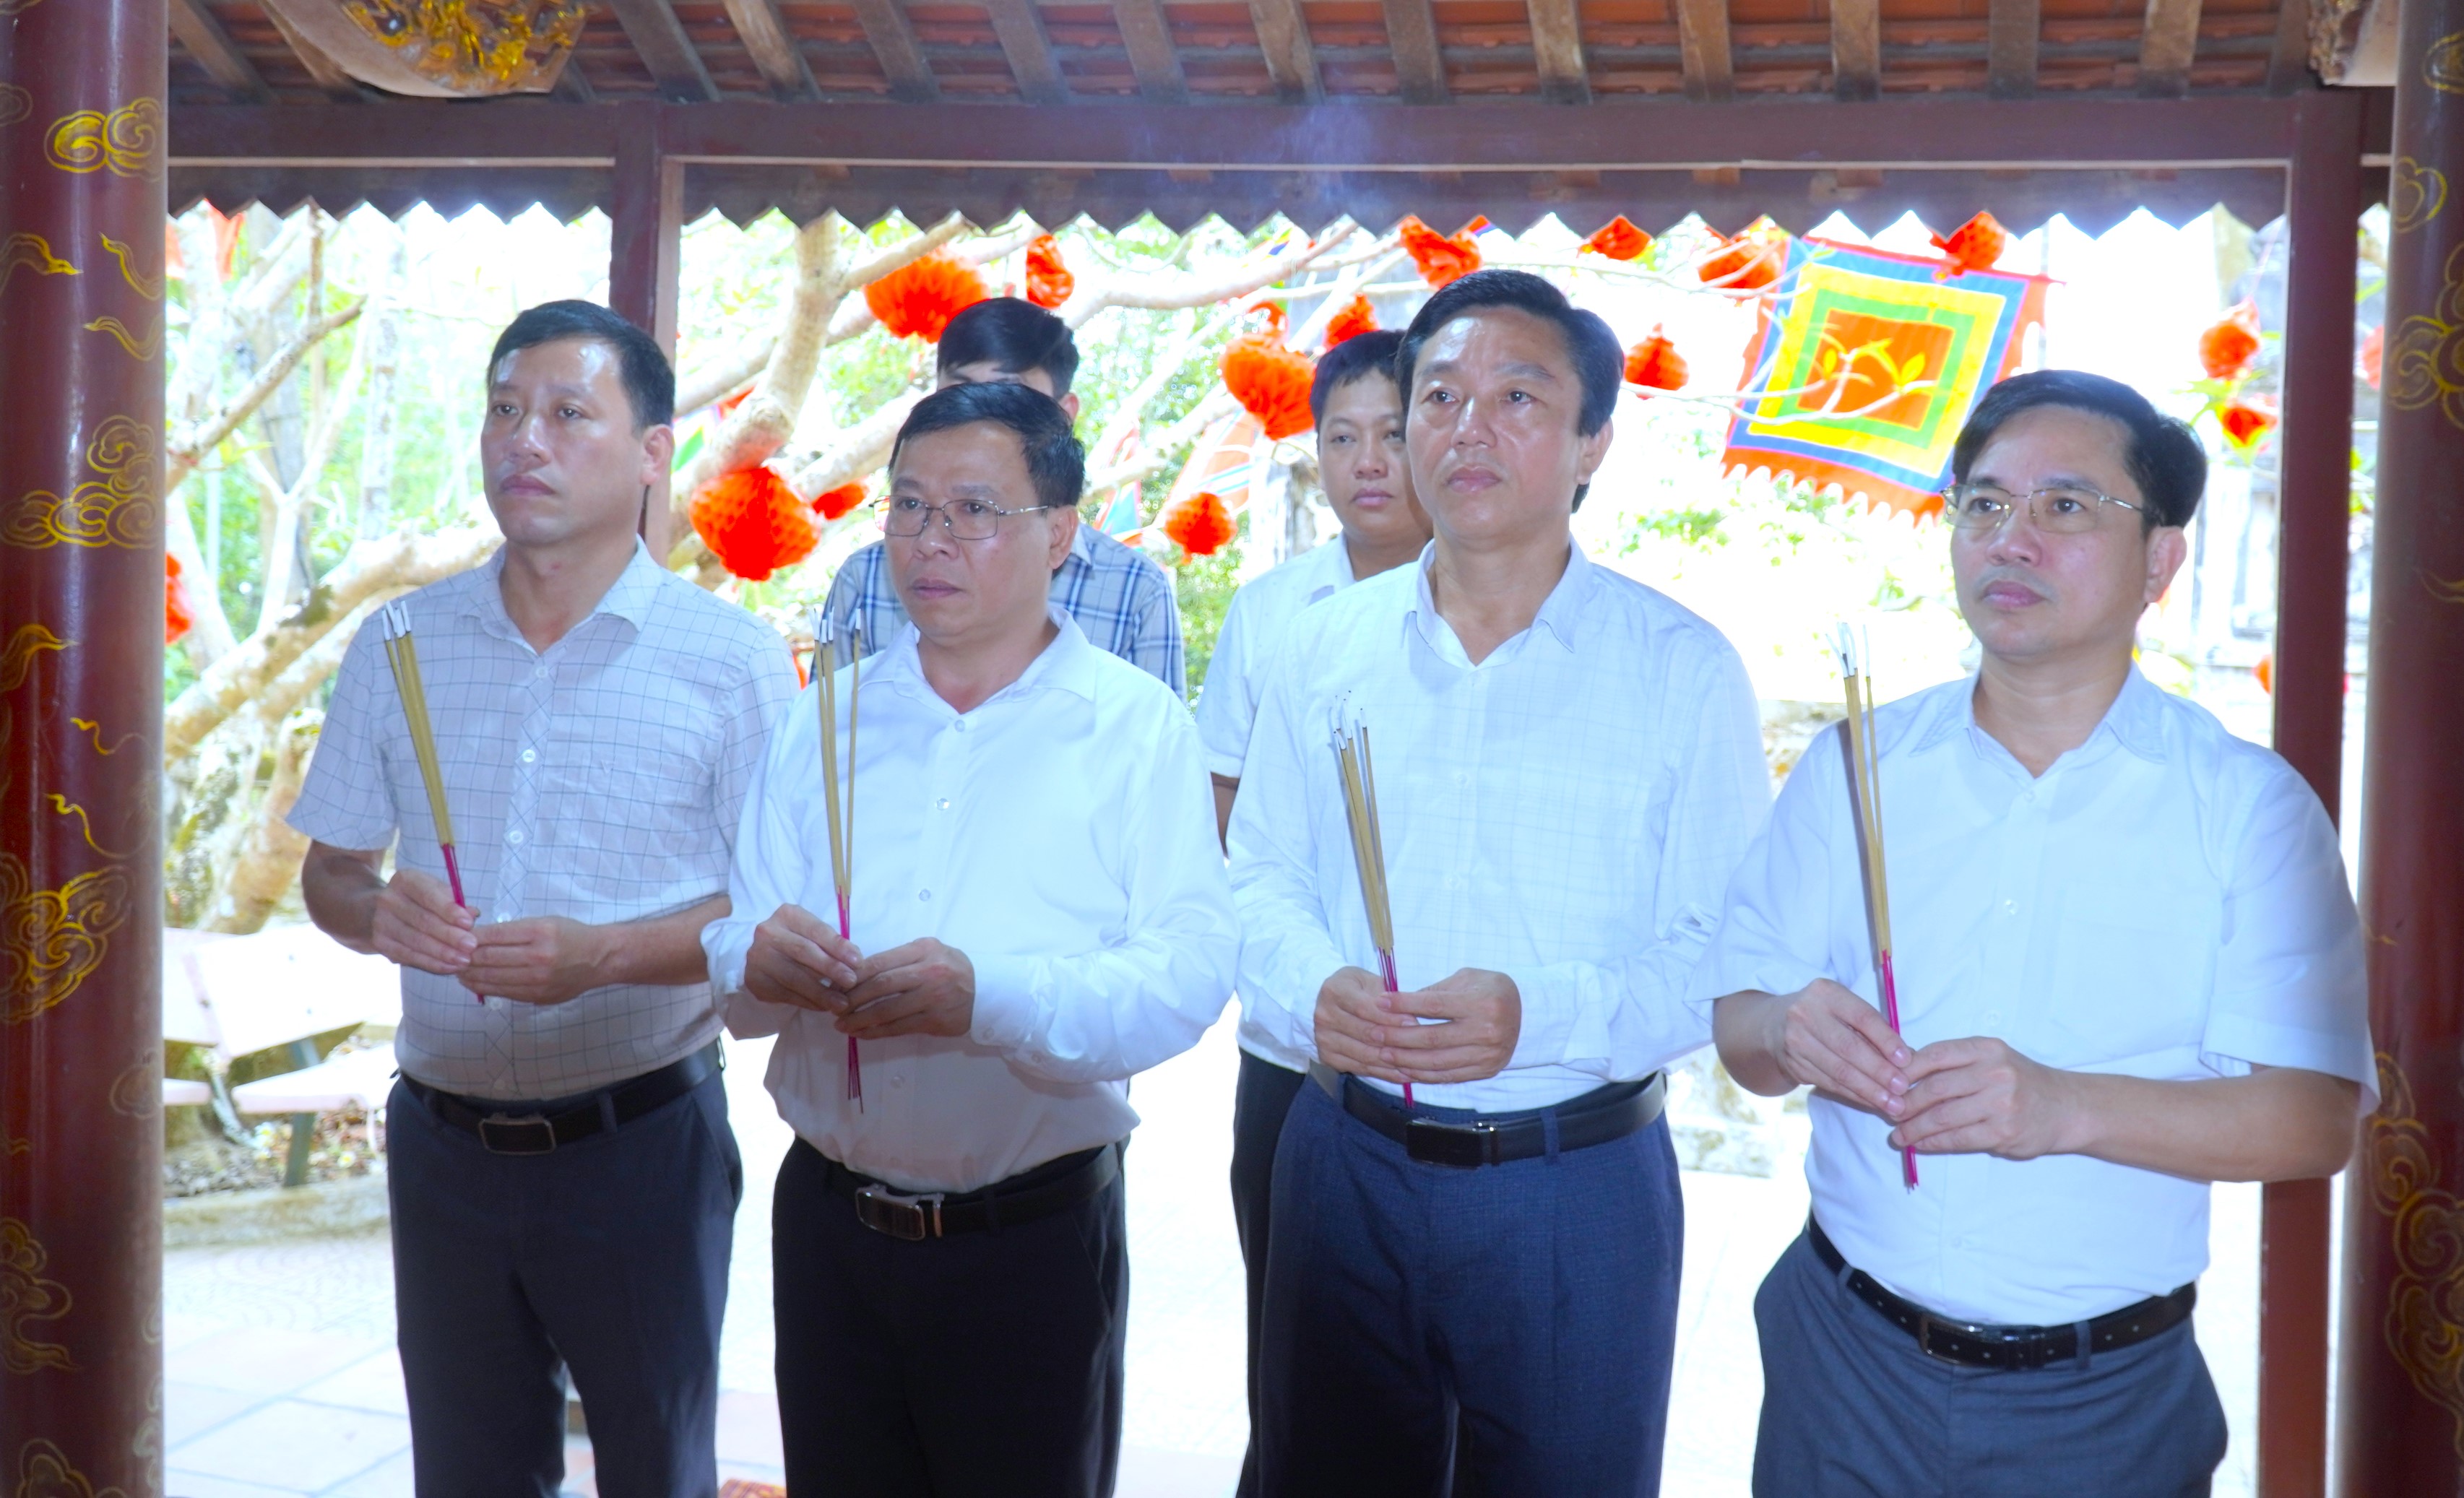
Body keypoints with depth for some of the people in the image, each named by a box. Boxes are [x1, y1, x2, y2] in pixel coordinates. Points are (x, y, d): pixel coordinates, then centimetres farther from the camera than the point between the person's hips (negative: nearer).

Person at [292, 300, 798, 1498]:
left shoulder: (730, 660, -7)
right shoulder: (402, 646, 4)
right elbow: (330, 870, 11)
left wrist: (605, 955, -23)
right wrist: (377, 913, -13)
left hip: (642, 1142, -3)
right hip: (443, 1139, 4)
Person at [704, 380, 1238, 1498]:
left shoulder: (1137, 727, -4)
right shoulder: (829, 721, 8)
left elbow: (1189, 972, -14)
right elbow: (736, 963, 5)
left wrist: (990, 997, -30)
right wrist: (757, 958, -19)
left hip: (1036, 1238, -3)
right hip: (829, 1223, 4)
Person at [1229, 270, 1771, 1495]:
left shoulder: (1682, 668, -6)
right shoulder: (1331, 644, 4)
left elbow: (1723, 953, -9)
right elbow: (1260, 879, 8)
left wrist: (1541, 1016, -24)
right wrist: (1312, 990, -14)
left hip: (1578, 1180, -2)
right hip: (1345, 1156, 3)